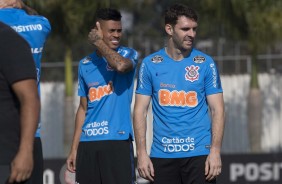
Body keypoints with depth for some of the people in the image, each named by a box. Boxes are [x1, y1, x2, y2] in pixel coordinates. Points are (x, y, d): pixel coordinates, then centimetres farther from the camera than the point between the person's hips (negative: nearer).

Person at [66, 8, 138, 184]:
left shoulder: (129, 54, 2)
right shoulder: (85, 64, 14)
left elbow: (121, 65, -24)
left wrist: (99, 43, -10)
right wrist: (74, 148, 13)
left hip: (118, 141, -5)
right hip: (88, 143, 5)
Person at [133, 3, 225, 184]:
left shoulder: (206, 63, 2)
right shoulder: (150, 64, 4)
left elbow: (217, 109, 1)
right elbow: (140, 110, 5)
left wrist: (215, 150, -10)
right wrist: (141, 153, -4)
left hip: (199, 153, -1)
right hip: (162, 155, 1)